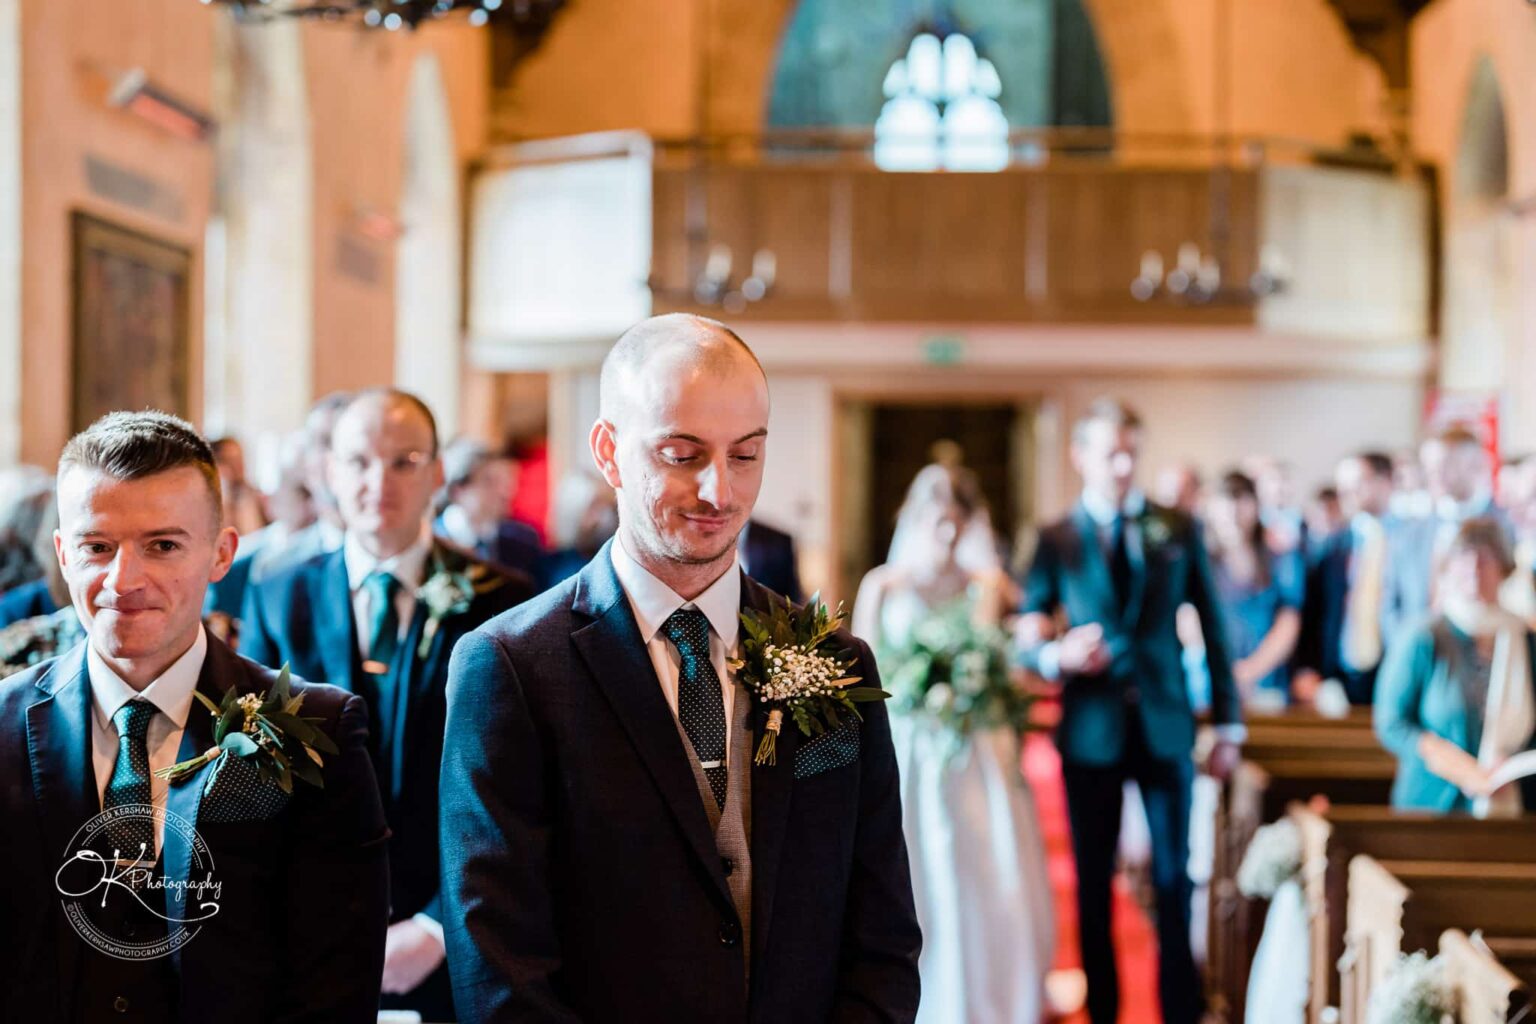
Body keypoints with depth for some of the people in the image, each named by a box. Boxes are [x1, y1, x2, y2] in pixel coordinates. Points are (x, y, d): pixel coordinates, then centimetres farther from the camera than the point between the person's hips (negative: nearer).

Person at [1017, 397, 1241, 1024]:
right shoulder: (1055, 541, 1)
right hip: (1091, 730, 0)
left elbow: (1212, 628, 5)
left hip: (1165, 723, 0)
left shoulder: (1179, 531, 3)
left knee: (1174, 878, 5)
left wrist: (1227, 725, 3)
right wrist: (1057, 655, -22)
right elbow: (1029, 641, 1)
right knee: (1093, 883, 8)